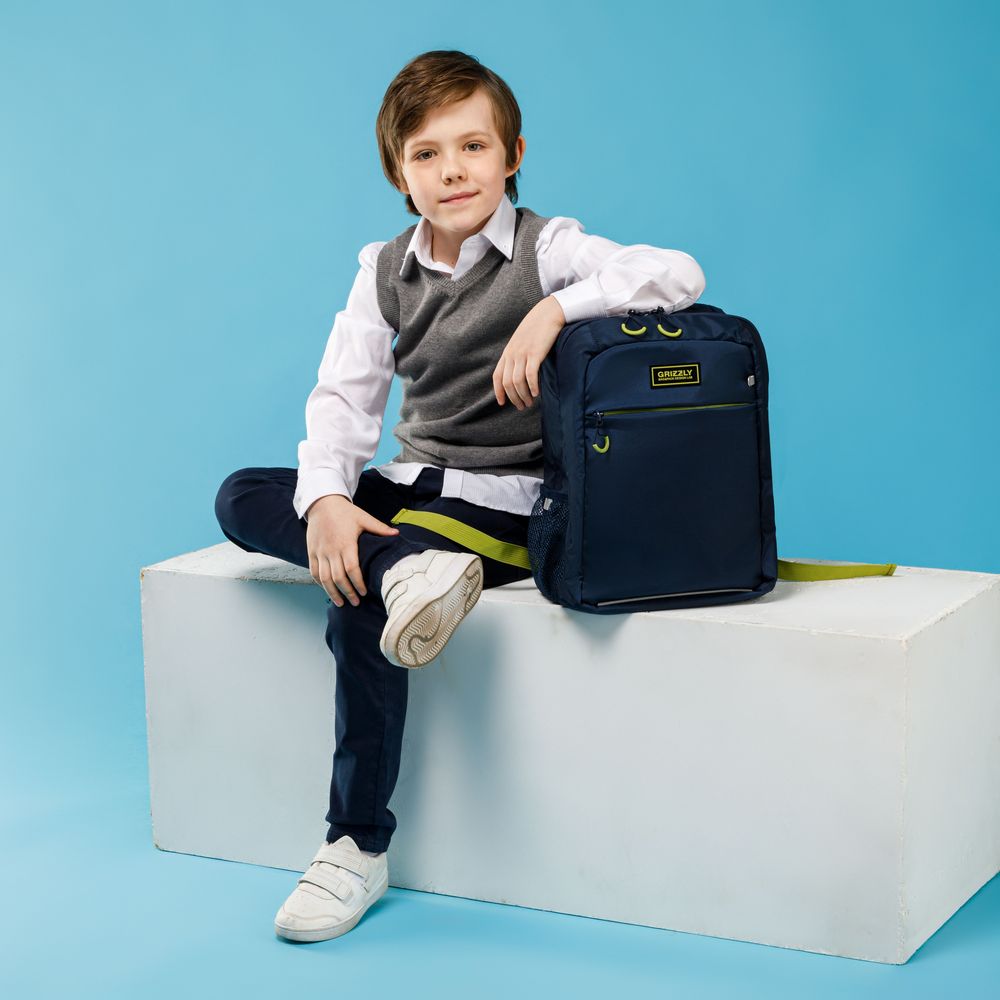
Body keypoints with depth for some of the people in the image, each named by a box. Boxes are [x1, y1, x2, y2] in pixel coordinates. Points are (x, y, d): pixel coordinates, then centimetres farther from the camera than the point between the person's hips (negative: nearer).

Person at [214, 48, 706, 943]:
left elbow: (682, 276, -20)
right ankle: (408, 567, -31)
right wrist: (327, 500, -18)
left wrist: (554, 308, -31)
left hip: (501, 504, -6)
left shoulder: (547, 248, -7)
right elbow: (344, 395, 0)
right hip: (408, 487, 6)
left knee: (356, 605, -26)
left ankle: (360, 845, -13)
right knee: (241, 496, -9)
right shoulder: (386, 270, 8)